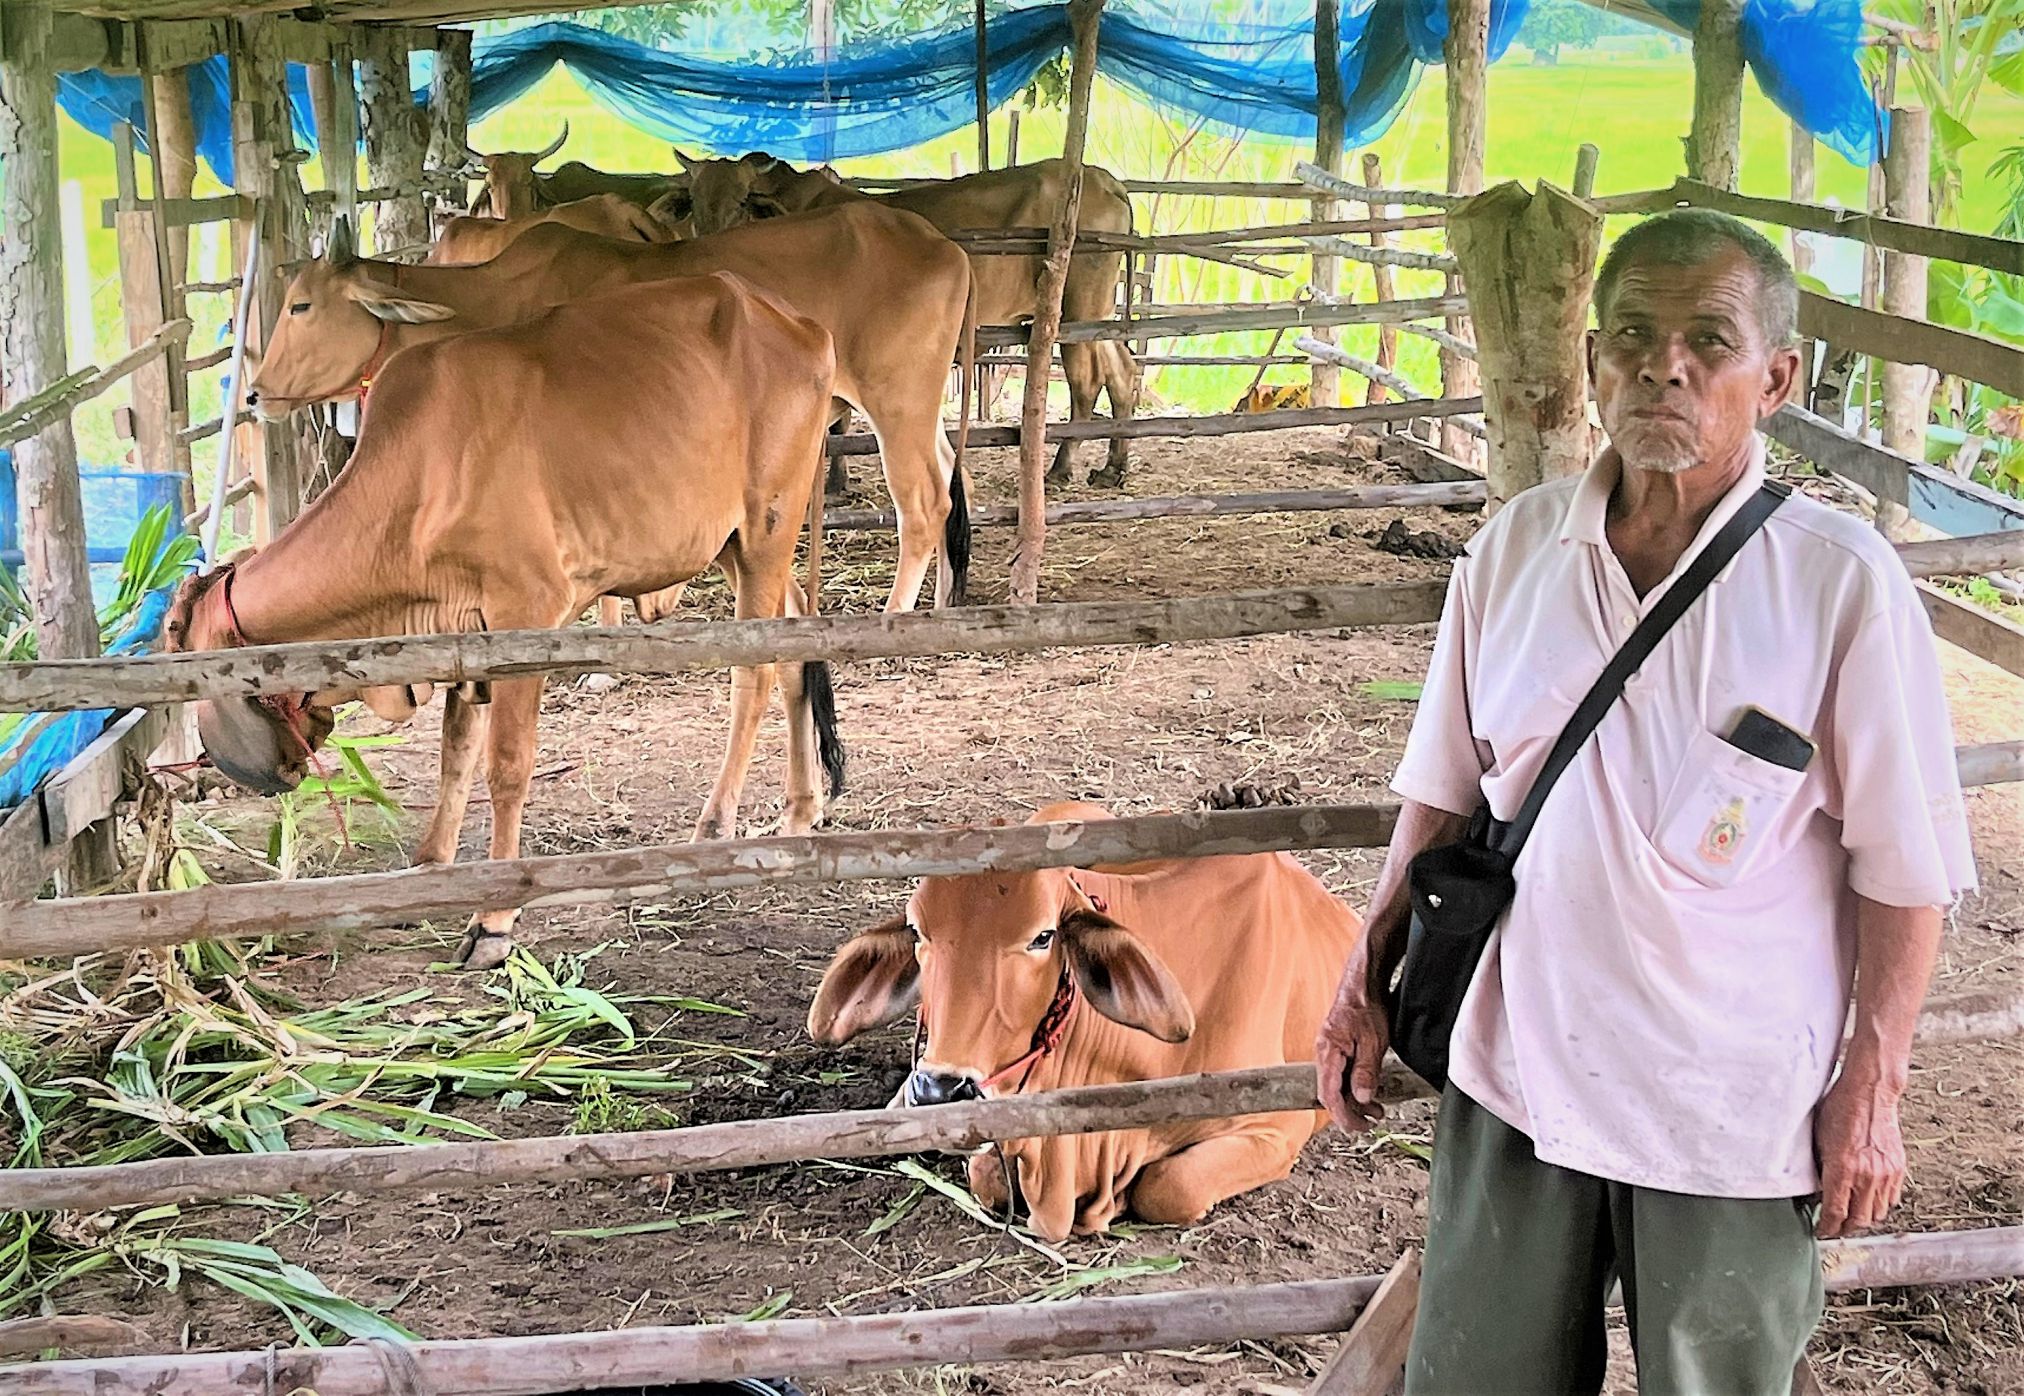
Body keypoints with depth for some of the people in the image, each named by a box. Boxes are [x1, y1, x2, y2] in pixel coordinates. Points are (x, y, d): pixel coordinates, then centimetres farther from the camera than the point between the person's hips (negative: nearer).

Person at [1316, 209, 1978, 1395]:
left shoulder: (1844, 583, -12)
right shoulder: (1516, 547, 0)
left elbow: (1907, 867, -8)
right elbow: (1443, 790, 9)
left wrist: (1872, 1088, -8)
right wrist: (1370, 983, 8)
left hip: (1735, 1113, -3)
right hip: (1513, 1072, 4)